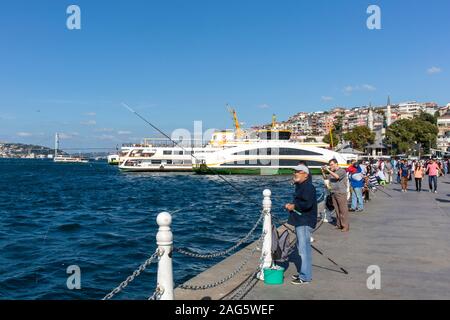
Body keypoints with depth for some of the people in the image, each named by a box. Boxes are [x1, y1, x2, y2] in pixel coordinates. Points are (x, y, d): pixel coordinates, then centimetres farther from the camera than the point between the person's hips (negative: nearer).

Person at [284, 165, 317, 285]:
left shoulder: (308, 187, -16)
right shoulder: (300, 186, 17)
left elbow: (307, 204, -27)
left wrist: (294, 206, -15)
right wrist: (291, 205, 9)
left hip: (305, 222, -11)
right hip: (300, 221, 11)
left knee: (304, 248, -8)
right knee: (302, 248, 17)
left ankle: (305, 277, -2)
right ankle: (304, 273, 27)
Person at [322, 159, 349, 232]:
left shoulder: (342, 171, -5)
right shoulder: (331, 172, 14)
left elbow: (337, 176, -22)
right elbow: (325, 177, 23)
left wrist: (328, 170, -21)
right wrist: (323, 171, 6)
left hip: (341, 193, -6)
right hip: (333, 193, 6)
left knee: (343, 210, -5)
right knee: (337, 210, 8)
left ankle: (345, 226, -2)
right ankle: (339, 224, 15)